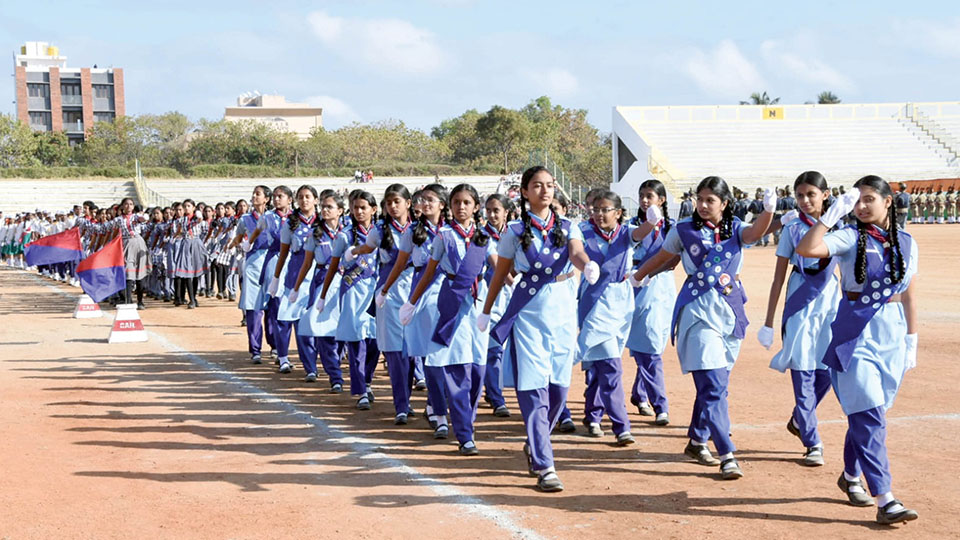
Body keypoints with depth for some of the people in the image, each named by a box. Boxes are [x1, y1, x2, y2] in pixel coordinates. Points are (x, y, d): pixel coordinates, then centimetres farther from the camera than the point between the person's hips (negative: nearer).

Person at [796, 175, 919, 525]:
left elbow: (908, 297, 12)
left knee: (865, 414, 14)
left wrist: (912, 342, 11)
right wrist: (835, 211, -21)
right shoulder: (850, 238, -5)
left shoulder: (906, 243, 7)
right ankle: (884, 499, -12)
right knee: (870, 418, -10)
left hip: (893, 337, 4)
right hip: (856, 335, -4)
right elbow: (806, 249, -23)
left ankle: (851, 476, 34)